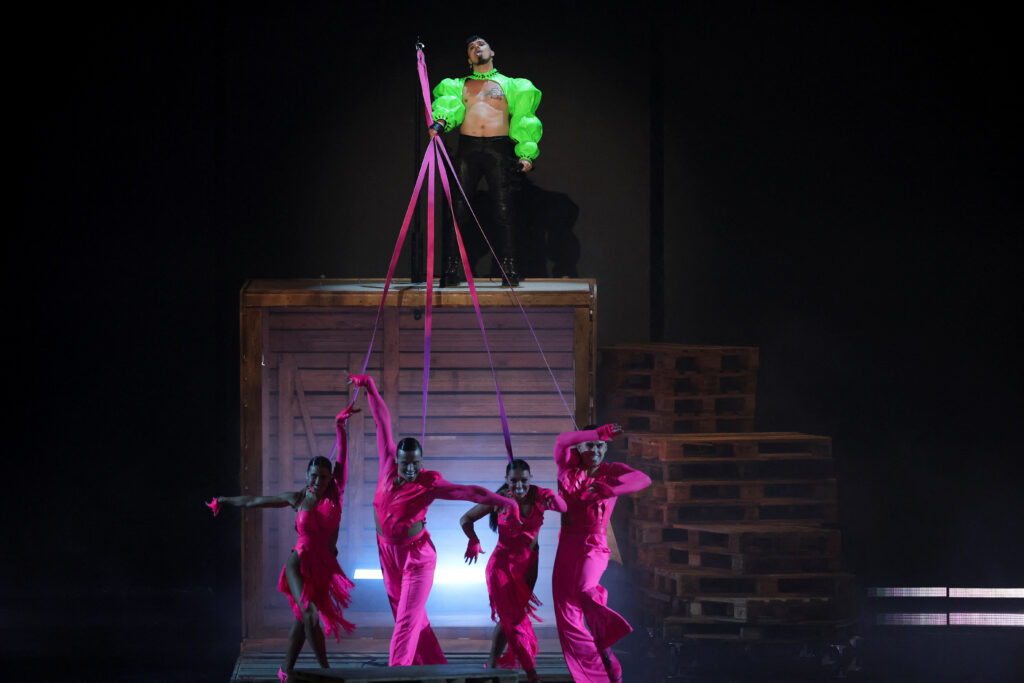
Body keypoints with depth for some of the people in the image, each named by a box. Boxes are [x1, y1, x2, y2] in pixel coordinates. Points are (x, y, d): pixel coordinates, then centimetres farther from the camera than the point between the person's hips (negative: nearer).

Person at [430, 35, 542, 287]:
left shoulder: (508, 85, 19)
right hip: (467, 148, 1)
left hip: (500, 149, -1)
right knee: (457, 209, -8)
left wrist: (526, 153, -3)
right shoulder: (459, 86, 22)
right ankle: (451, 270, -8)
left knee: (505, 210, -8)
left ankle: (509, 269, -7)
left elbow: (522, 119, 10)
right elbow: (449, 104, 2)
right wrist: (440, 121, -21)